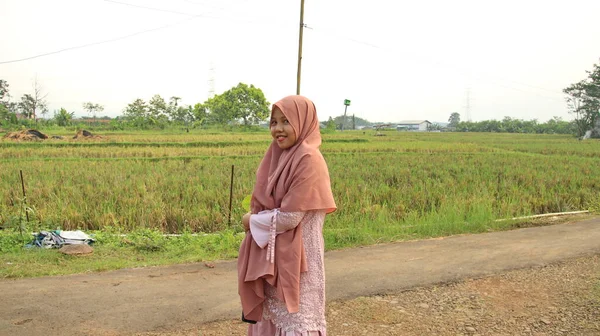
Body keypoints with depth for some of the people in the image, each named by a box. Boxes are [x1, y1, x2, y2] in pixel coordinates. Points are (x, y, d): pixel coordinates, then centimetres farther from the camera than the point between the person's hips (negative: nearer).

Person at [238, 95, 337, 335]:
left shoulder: (308, 160, -18)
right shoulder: (279, 156, 7)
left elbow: (290, 217, -21)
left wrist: (252, 221, -6)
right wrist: (254, 220, -6)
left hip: (296, 258, -8)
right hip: (272, 256, 8)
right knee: (273, 315, 17)